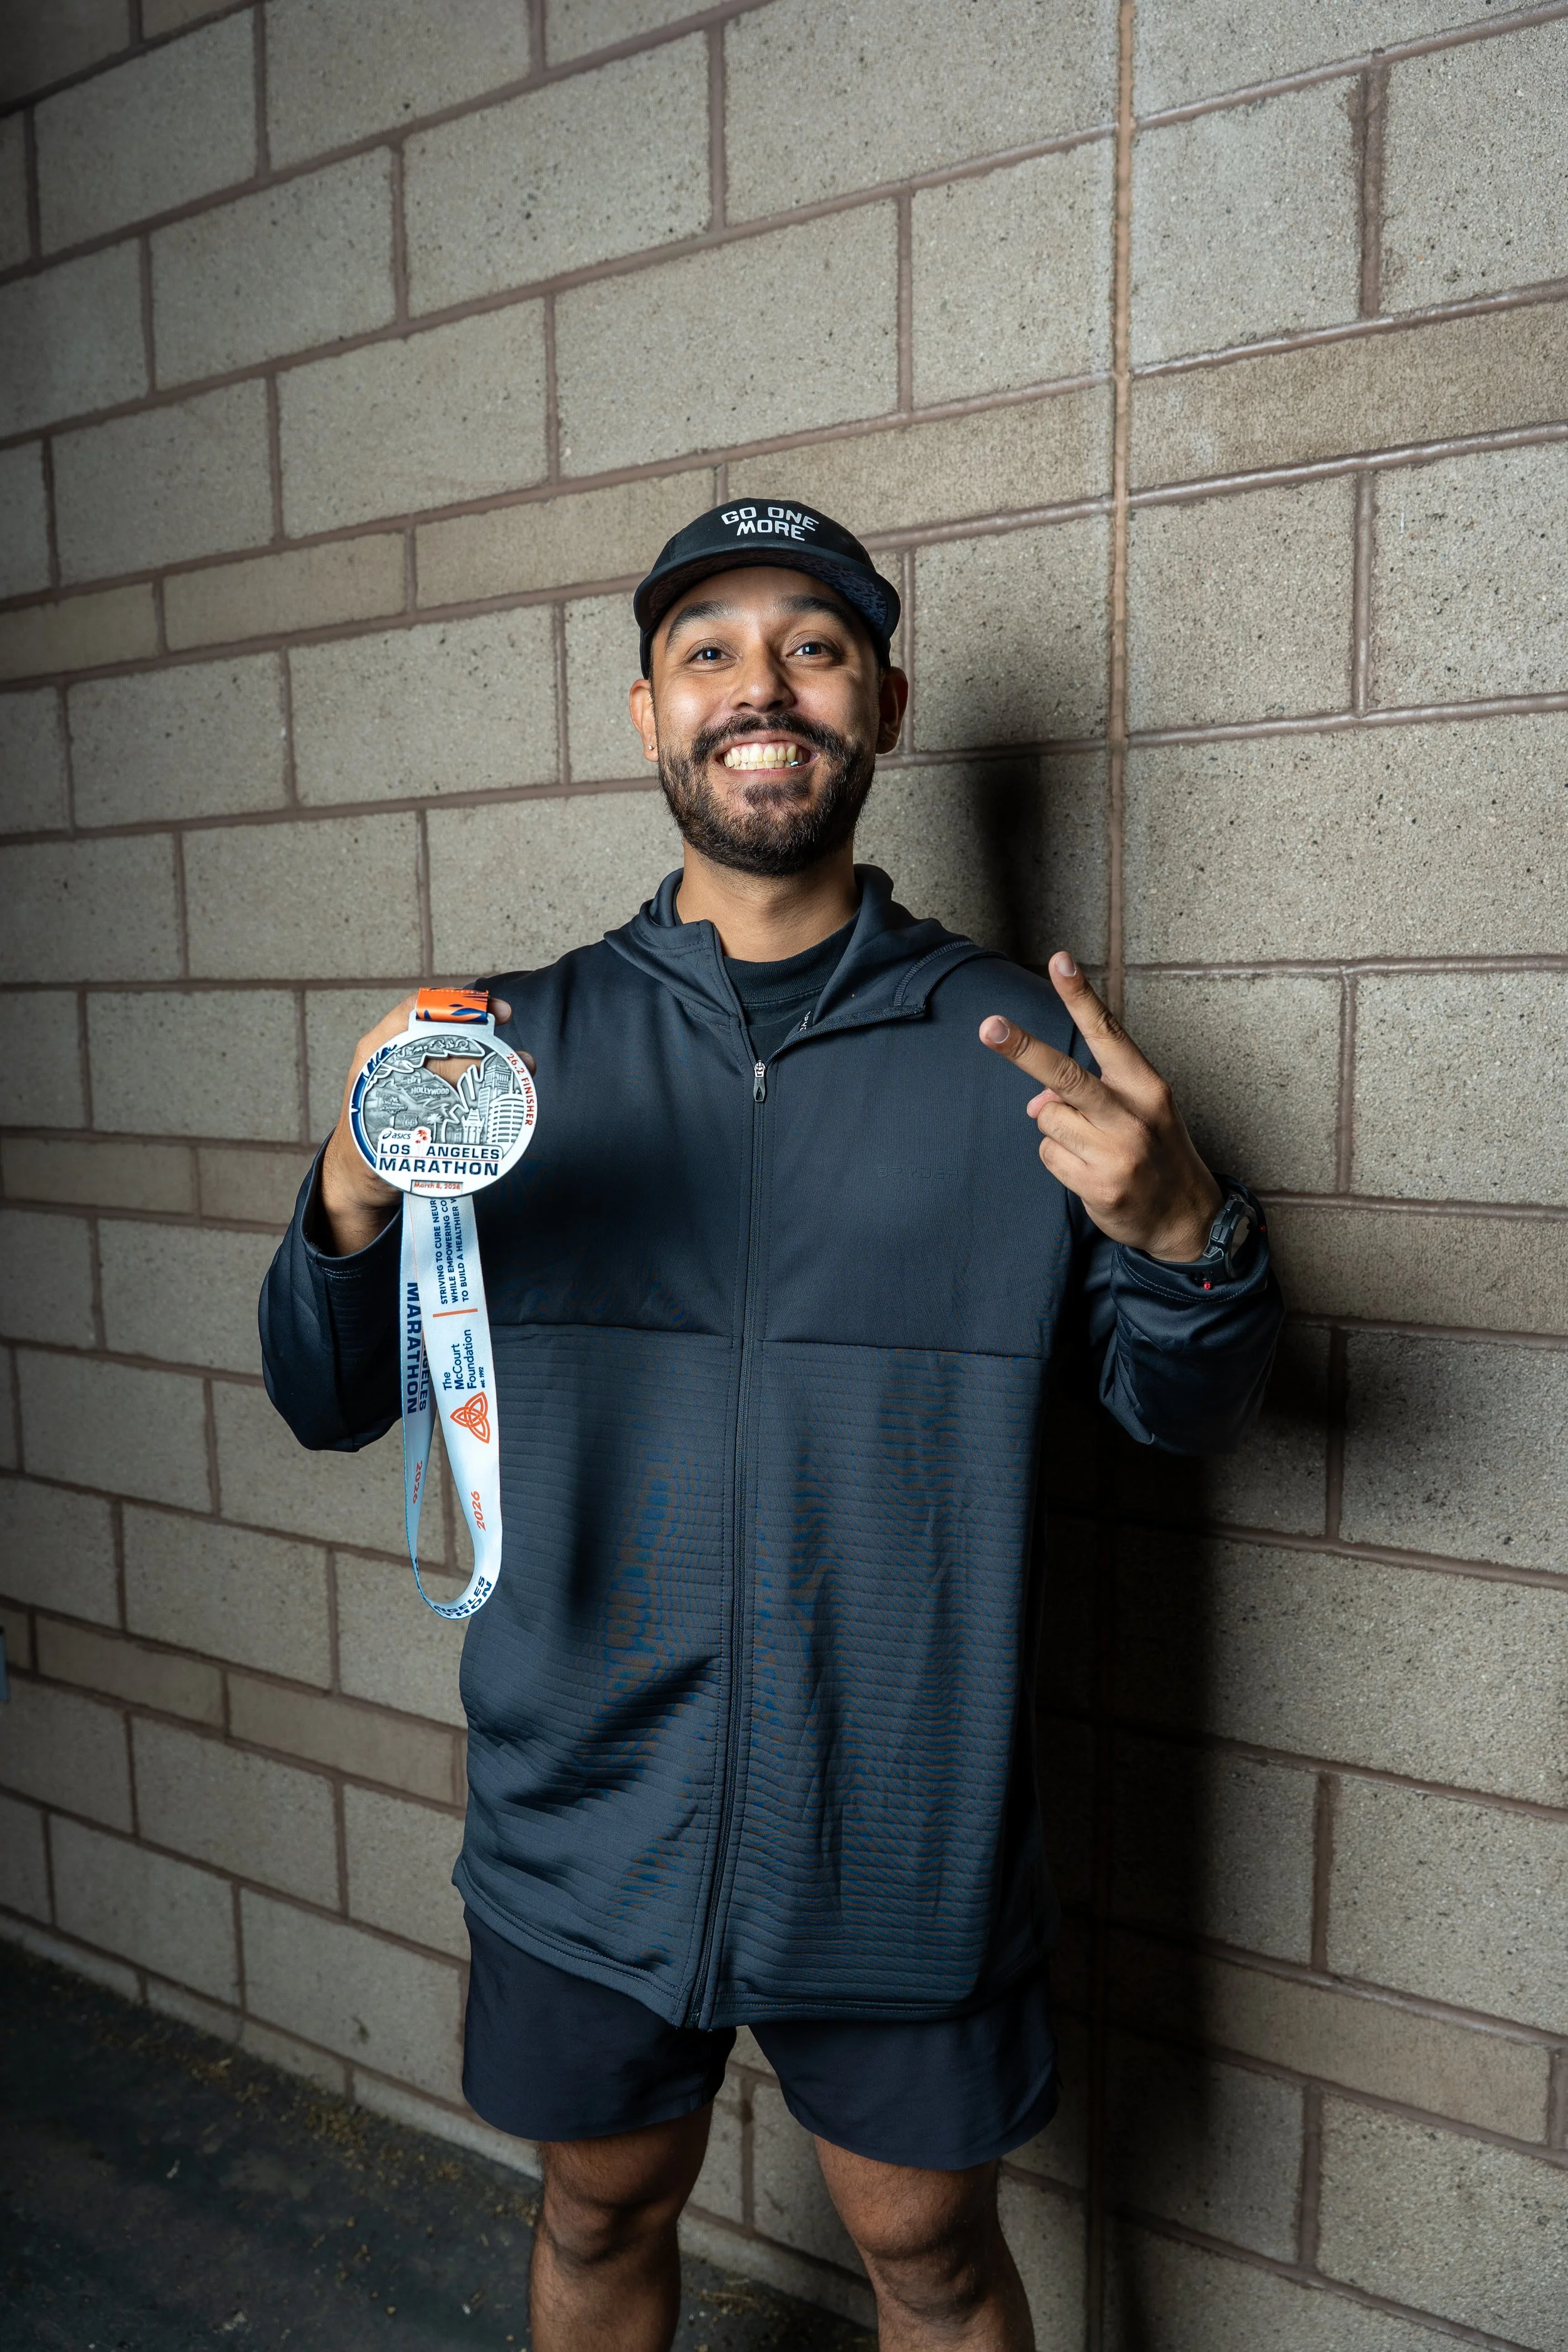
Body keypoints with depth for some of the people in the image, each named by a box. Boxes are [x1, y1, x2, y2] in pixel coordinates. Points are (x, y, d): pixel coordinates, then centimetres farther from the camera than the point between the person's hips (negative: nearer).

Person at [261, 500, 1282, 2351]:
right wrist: (352, 1207, -23)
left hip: (905, 1836, -1)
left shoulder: (1019, 1048, -6)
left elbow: (1186, 1416, -1)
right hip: (585, 1820, 2)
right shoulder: (522, 1045, -3)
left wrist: (1178, 1233, -22)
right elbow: (333, 1403, -2)